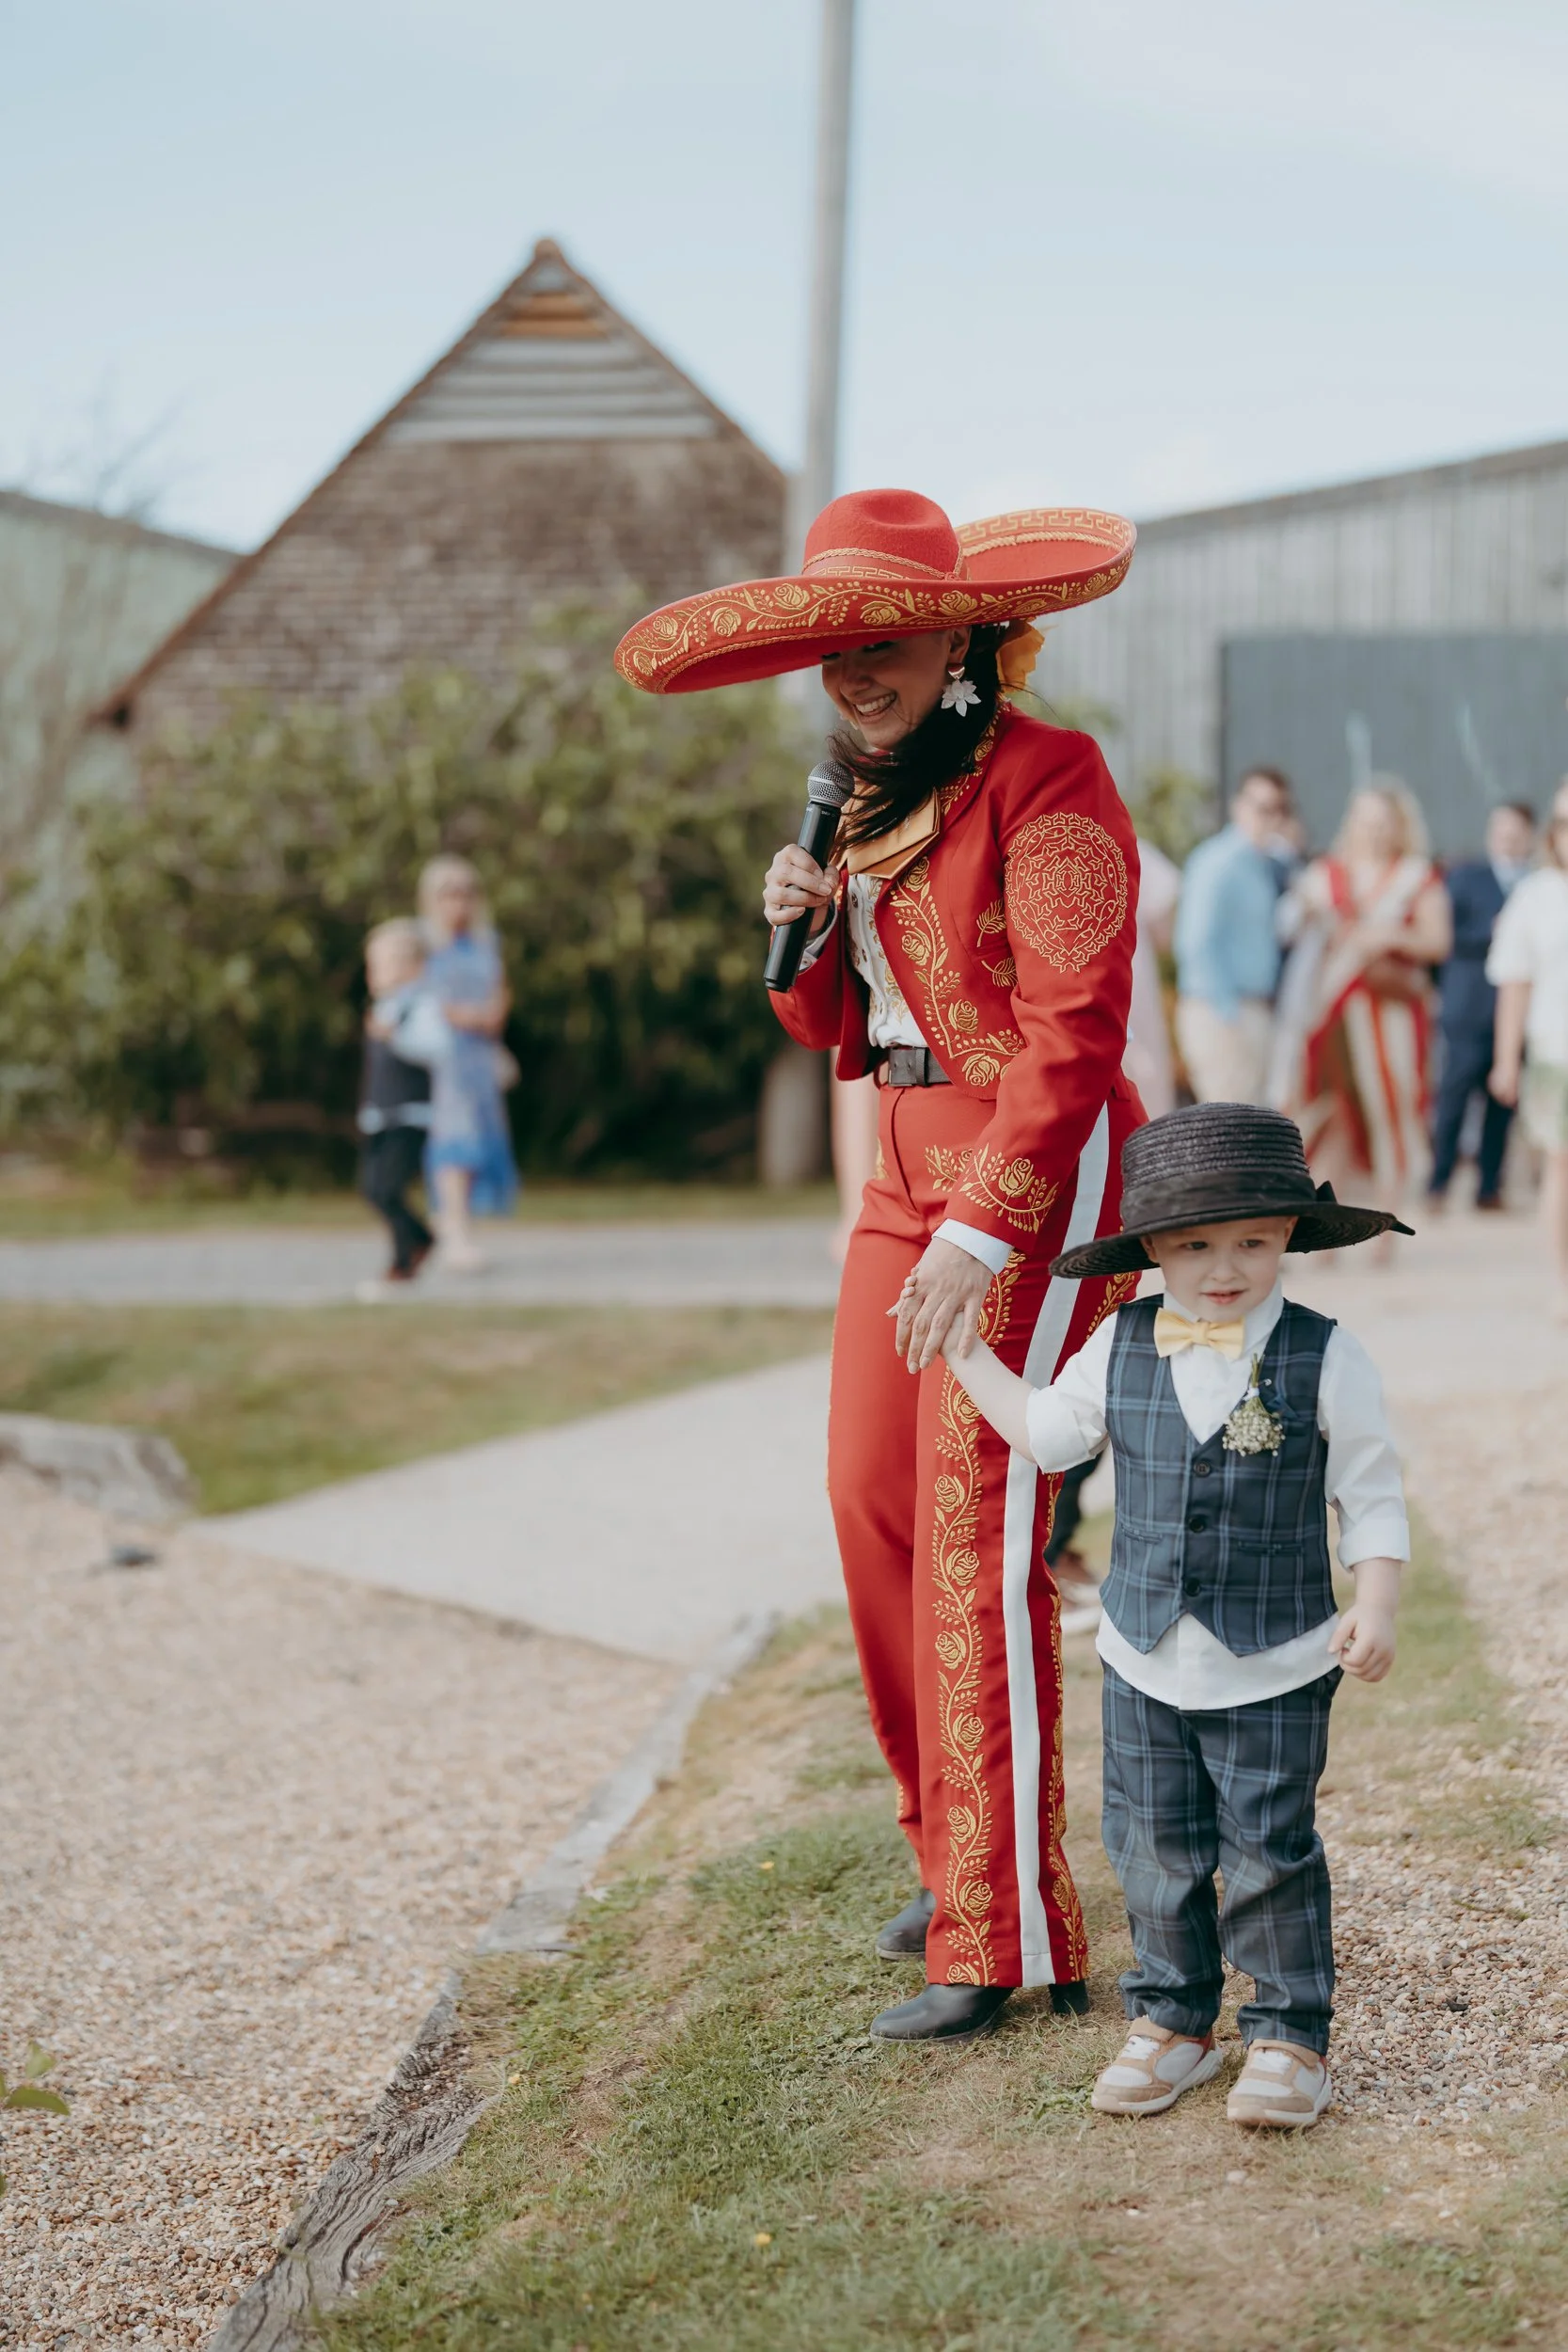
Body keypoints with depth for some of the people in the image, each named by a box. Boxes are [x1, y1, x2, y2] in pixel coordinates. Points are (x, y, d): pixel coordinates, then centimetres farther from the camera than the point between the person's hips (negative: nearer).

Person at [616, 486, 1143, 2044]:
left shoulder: (1045, 781, -13)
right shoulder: (878, 801, 15)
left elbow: (1074, 1035, -19)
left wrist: (984, 1232, -24)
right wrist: (805, 933, -1)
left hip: (1035, 1179, -9)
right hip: (910, 1163, 9)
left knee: (978, 1537, -10)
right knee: (871, 1505, 8)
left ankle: (1005, 1941, -4)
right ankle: (953, 1853, 24)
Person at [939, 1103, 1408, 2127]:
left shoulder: (1325, 1357, -10)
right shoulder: (1122, 1348, -2)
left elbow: (1371, 1495, -4)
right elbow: (1045, 1430, 15)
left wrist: (1375, 1607, -16)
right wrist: (968, 1353, 15)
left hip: (1275, 1671, -3)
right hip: (1146, 1661, 3)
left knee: (1272, 1854, 2)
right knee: (1156, 1851, 11)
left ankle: (1290, 2035, 17)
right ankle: (1171, 2022, 26)